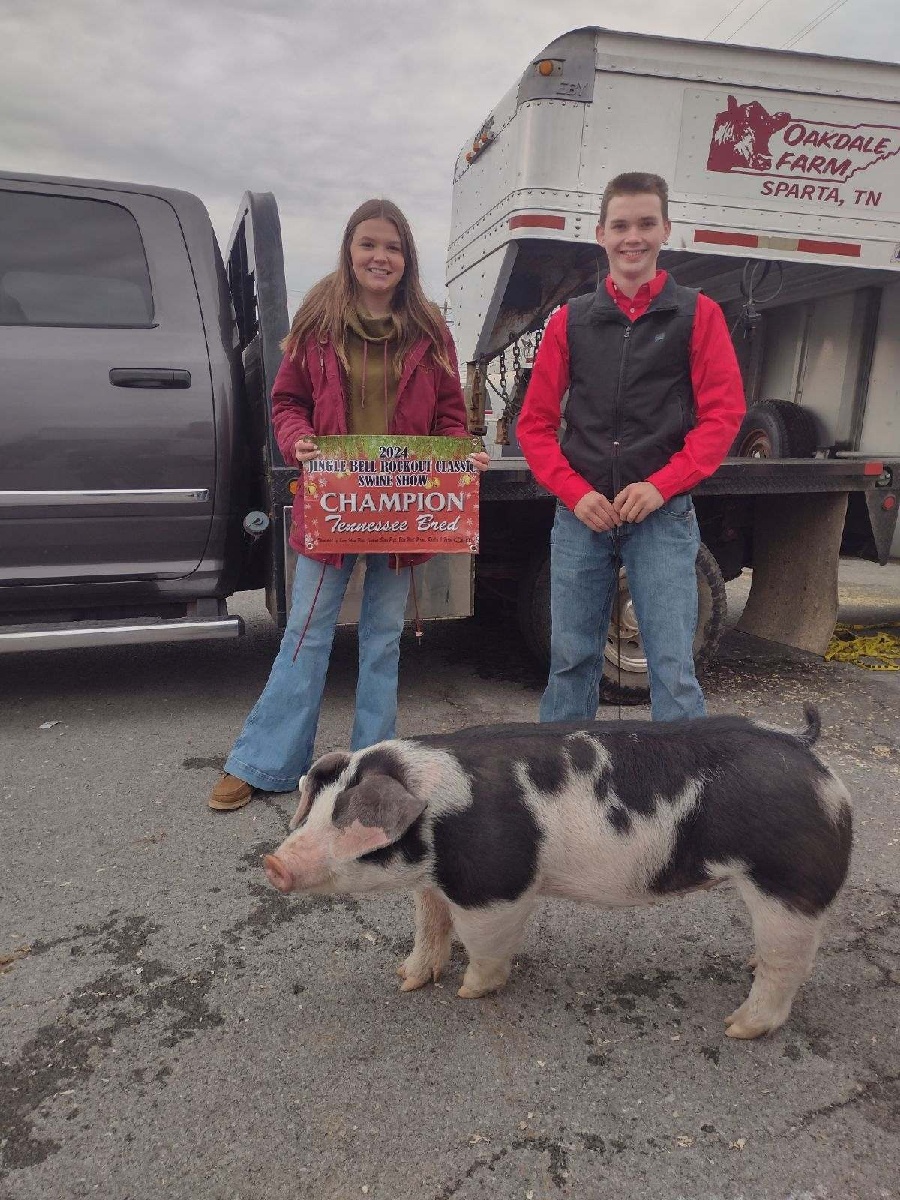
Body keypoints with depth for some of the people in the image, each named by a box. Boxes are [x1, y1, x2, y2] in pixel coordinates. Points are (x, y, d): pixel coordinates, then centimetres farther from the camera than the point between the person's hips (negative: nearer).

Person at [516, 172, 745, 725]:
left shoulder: (698, 314, 6)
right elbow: (536, 422, 8)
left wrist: (660, 485, -14)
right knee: (571, 659, 8)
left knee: (673, 668, -2)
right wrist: (576, 492, -7)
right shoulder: (571, 320, 10)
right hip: (580, 515, 2)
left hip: (663, 517, -2)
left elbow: (723, 414, -1)